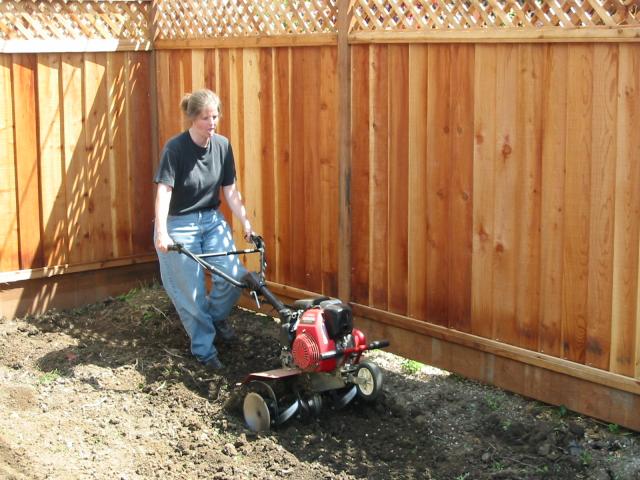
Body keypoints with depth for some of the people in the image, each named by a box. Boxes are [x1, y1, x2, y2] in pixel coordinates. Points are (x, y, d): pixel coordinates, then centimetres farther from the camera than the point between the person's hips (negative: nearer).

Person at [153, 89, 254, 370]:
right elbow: (163, 191, -23)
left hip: (212, 220, 5)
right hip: (179, 224, -5)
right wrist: (161, 232, -33)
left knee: (234, 275, -9)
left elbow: (230, 190, 3)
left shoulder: (222, 146, -1)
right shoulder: (175, 148, -16)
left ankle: (216, 315, 22)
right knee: (191, 293, -1)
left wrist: (245, 223, -4)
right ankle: (204, 350, 15)